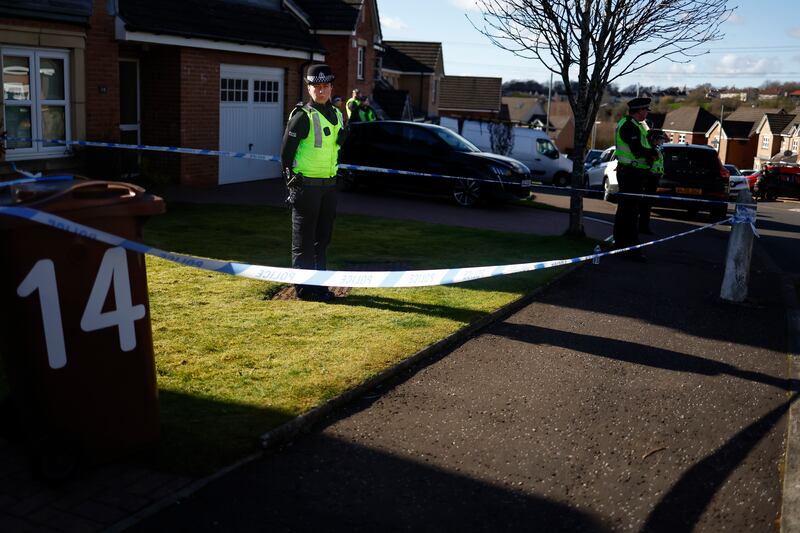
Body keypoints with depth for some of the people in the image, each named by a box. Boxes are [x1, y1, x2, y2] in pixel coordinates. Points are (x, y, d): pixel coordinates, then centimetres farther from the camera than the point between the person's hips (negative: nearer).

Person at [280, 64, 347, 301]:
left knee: (323, 237, 13)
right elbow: (286, 151, -10)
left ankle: (319, 283, 23)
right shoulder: (302, 116, -11)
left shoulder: (336, 114, 11)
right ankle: (304, 287, 7)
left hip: (329, 184, 7)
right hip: (306, 184, -7)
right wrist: (292, 180, -11)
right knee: (304, 239, 0)